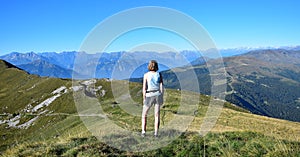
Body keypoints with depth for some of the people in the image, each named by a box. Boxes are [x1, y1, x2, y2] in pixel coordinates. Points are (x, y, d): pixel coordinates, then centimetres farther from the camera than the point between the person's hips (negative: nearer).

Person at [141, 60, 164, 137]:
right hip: (157, 95, 2)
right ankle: (156, 133, 3)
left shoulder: (146, 75, -5)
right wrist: (162, 98, 4)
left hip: (149, 96, -2)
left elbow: (144, 87, -9)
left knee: (144, 114, 12)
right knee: (157, 115, 6)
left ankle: (143, 131, 0)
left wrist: (144, 98, -3)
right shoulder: (159, 74, 1)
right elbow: (161, 87, -2)